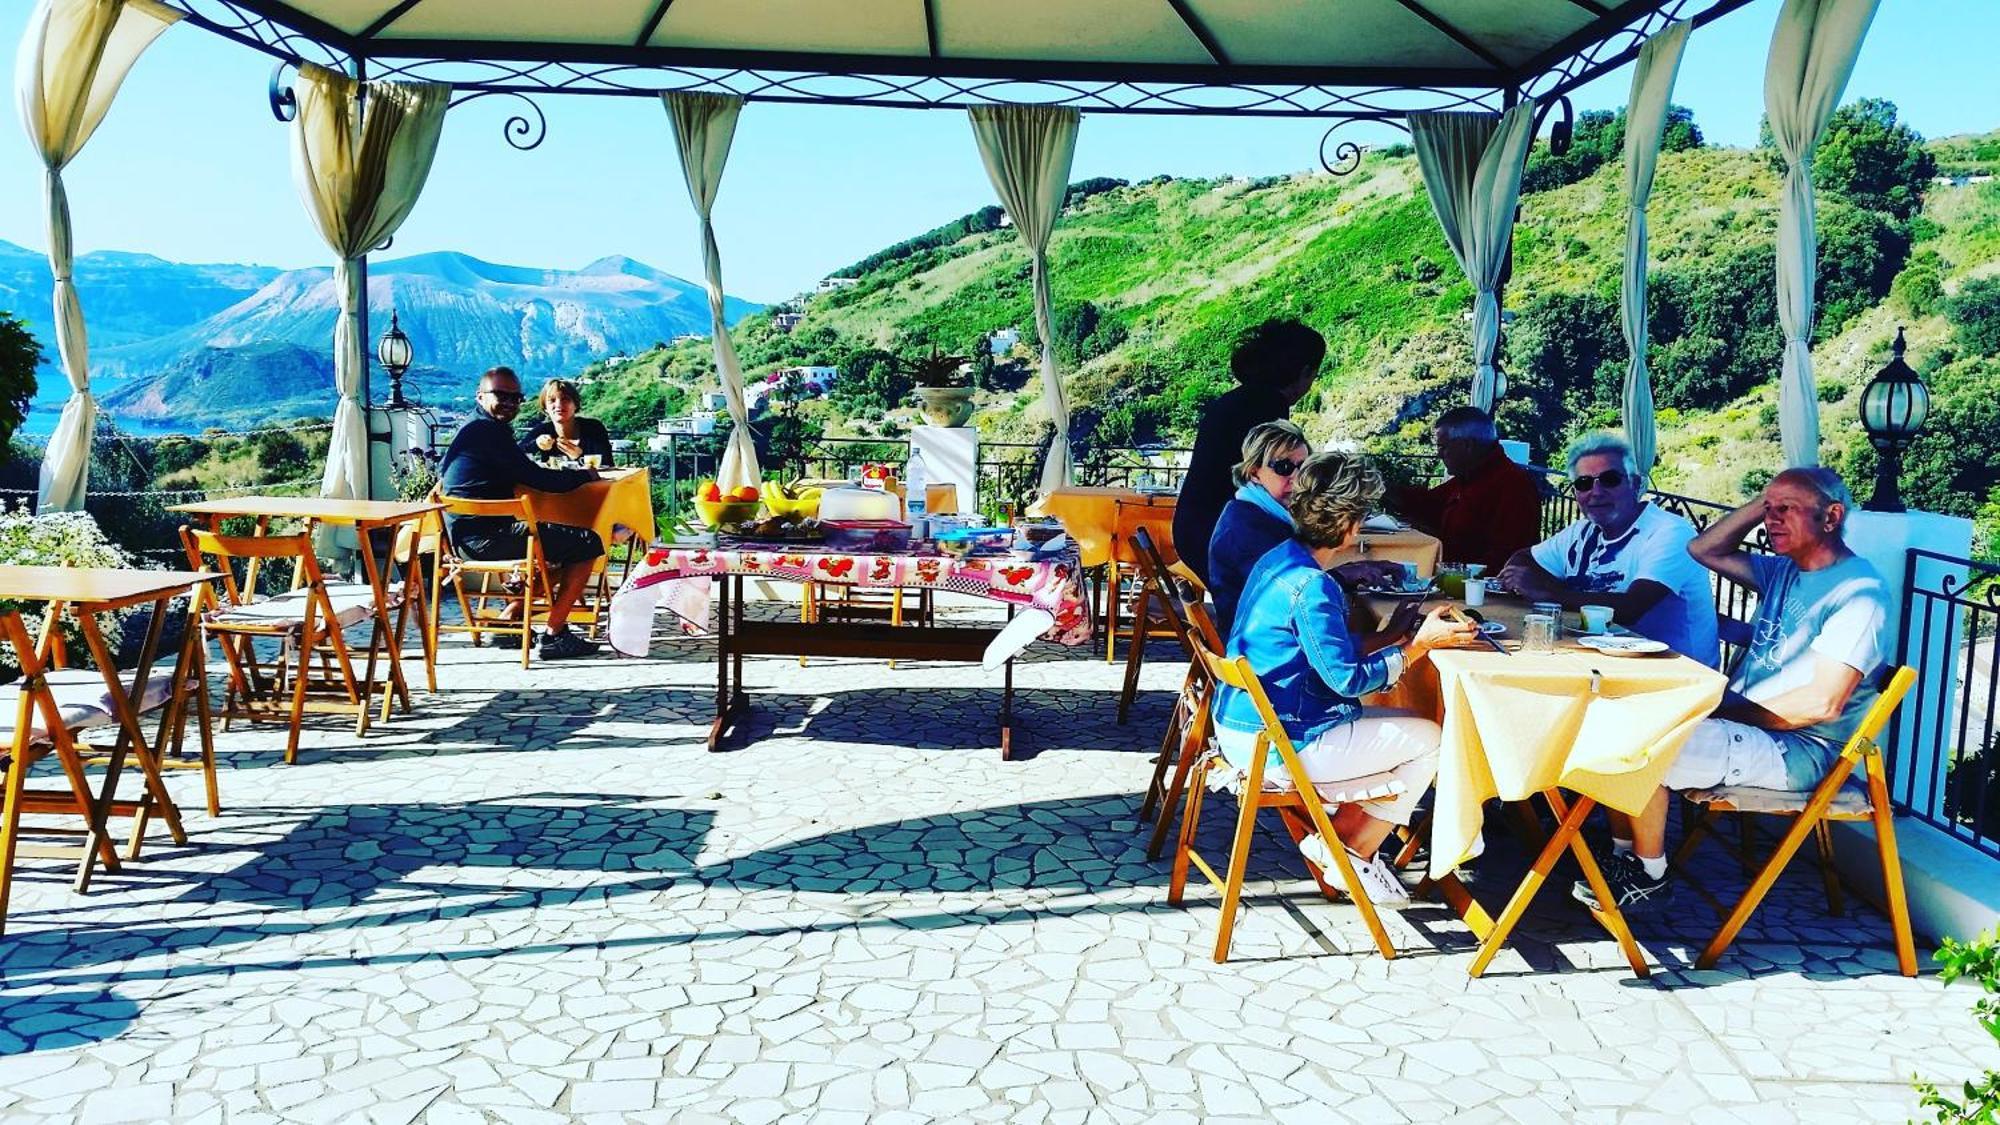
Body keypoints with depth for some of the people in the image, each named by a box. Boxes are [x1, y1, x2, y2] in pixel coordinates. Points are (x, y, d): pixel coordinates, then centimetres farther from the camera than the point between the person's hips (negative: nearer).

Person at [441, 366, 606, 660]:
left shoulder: (471, 428, 21)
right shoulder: (488, 429, -13)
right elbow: (535, 478, -16)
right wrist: (584, 476, -1)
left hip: (468, 534, 11)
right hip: (487, 536, -11)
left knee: (565, 547, 26)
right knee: (589, 544, -11)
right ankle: (554, 635, -7)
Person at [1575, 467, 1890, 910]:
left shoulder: (1860, 591, -15)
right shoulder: (1784, 570, 12)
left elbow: (1822, 703, -22)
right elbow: (1704, 550, 18)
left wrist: (1725, 713, -17)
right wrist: (1760, 503, 6)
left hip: (1795, 748, -9)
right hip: (1742, 722, 9)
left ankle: (1650, 875, -4)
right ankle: (1623, 855, 5)